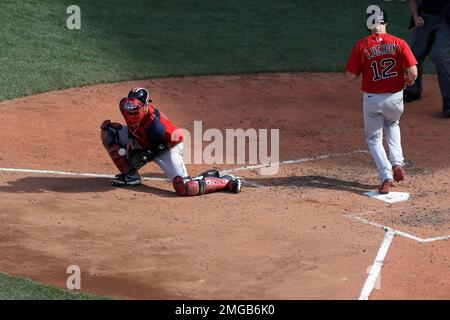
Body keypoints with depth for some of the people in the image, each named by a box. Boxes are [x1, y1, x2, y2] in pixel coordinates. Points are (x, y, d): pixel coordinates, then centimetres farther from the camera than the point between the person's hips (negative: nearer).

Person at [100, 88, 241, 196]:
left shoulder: (155, 124, -42)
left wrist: (150, 154, -27)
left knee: (184, 188, -29)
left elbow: (178, 136, -30)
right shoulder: (125, 105, -21)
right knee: (108, 130, -3)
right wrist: (131, 138, -10)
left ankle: (227, 181, -4)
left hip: (166, 148, -8)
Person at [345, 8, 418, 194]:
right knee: (392, 125, 33)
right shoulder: (399, 44, -8)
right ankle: (397, 163, 17)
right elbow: (413, 72, -15)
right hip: (395, 98, 2)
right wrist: (409, 81, 7)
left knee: (373, 138, 16)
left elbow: (350, 76, -9)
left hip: (372, 100, -2)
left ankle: (386, 175, -2)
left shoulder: (361, 46, -11)